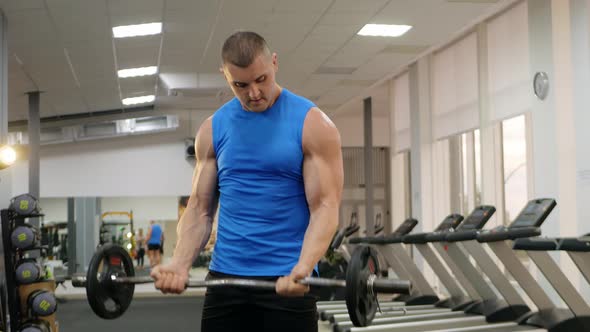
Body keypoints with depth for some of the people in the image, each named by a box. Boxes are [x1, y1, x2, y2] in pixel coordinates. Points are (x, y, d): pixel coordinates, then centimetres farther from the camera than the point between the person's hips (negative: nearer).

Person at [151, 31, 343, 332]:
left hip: (288, 280, -3)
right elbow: (200, 207, 8)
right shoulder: (213, 129, 7)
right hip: (225, 278, 4)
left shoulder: (312, 124, -5)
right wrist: (180, 263, -11)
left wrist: (303, 268, -28)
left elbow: (325, 207, -11)